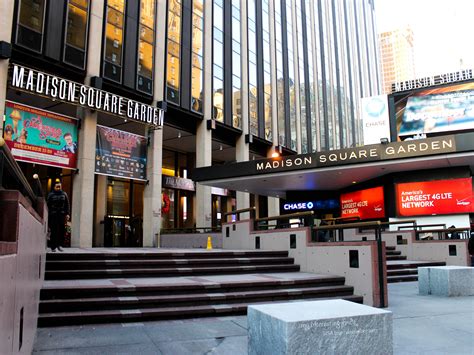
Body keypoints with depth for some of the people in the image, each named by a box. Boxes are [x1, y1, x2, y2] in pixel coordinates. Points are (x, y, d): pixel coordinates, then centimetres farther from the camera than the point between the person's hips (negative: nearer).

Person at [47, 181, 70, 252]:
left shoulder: (64, 194, 11)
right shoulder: (51, 195, 5)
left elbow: (67, 205, 12)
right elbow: (48, 205, 4)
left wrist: (67, 214, 4)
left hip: (62, 214, 2)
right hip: (53, 215, -2)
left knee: (61, 230, -2)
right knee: (53, 231, -3)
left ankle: (60, 245, 8)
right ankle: (53, 247, 3)